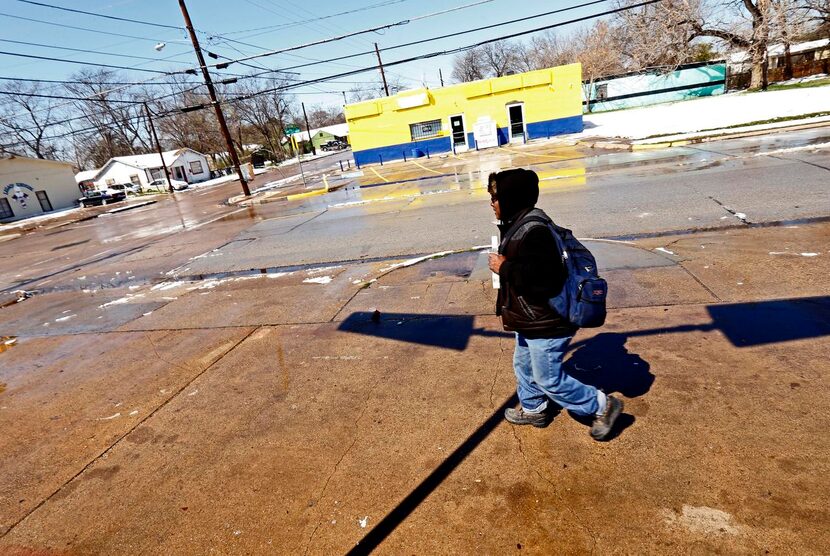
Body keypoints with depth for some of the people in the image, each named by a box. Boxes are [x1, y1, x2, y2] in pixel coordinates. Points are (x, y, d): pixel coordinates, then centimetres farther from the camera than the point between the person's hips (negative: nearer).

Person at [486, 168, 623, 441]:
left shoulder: (533, 232, -29)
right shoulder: (519, 224, 4)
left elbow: (542, 279, -35)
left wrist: (504, 268, -25)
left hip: (546, 324, -10)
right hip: (530, 321, 10)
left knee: (549, 380, 5)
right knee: (524, 366, 25)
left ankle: (603, 406, 23)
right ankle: (533, 409, 47)